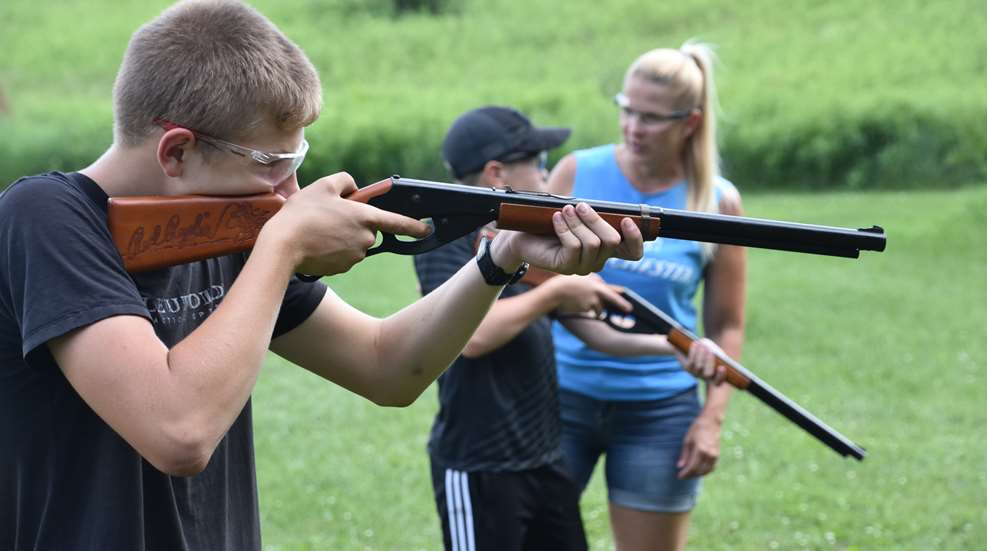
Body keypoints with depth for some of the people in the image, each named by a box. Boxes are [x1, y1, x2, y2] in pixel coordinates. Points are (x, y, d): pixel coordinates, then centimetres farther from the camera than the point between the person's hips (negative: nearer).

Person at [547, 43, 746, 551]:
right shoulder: (578, 172, -2)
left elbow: (726, 326, 5)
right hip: (562, 394, 1)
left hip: (659, 410, 0)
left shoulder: (718, 203, -1)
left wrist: (713, 416, -3)